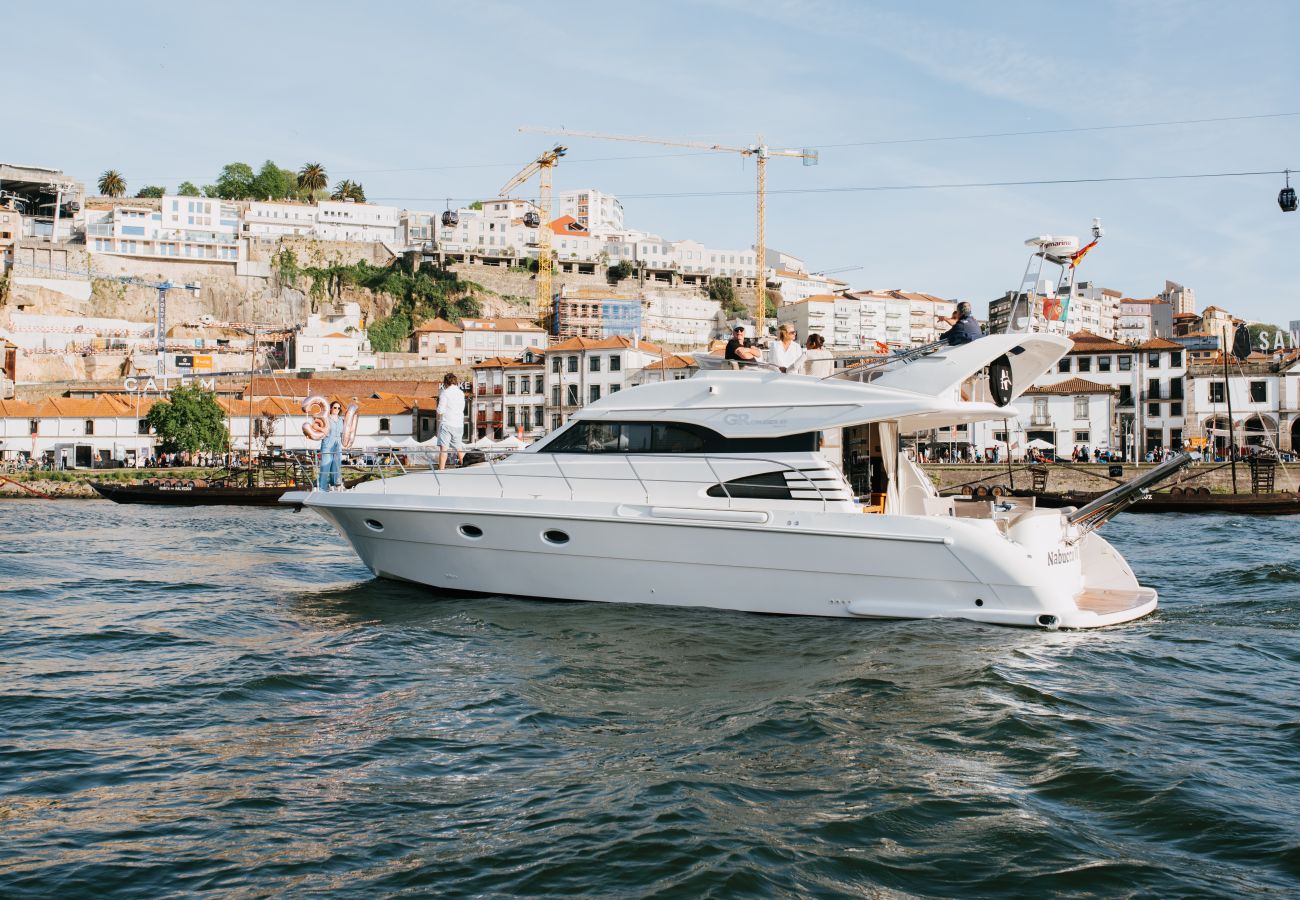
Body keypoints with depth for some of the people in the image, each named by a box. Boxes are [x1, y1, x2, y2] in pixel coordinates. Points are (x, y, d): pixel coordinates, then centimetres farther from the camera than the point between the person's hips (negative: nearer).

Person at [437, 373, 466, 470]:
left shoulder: (445, 393, -7)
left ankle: (441, 470, -15)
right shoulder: (461, 393, 10)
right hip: (459, 424, 6)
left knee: (443, 448, -8)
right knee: (459, 448, 15)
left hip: (446, 423, -6)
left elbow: (440, 410, -12)